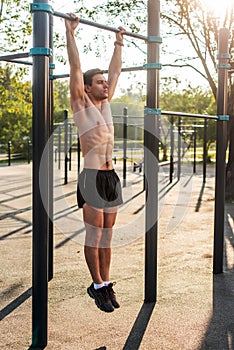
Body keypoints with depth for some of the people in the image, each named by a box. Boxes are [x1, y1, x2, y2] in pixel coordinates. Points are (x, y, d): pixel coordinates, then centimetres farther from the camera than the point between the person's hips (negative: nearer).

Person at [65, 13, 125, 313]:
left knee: (106, 235, 10)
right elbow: (75, 67, -4)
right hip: (92, 177, -6)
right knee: (94, 235, 0)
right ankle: (98, 286, 9)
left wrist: (118, 44, 31)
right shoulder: (81, 103, 0)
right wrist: (70, 32, -2)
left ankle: (105, 282, 18)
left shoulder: (105, 103, 16)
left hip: (111, 177, 6)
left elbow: (115, 70, 25)